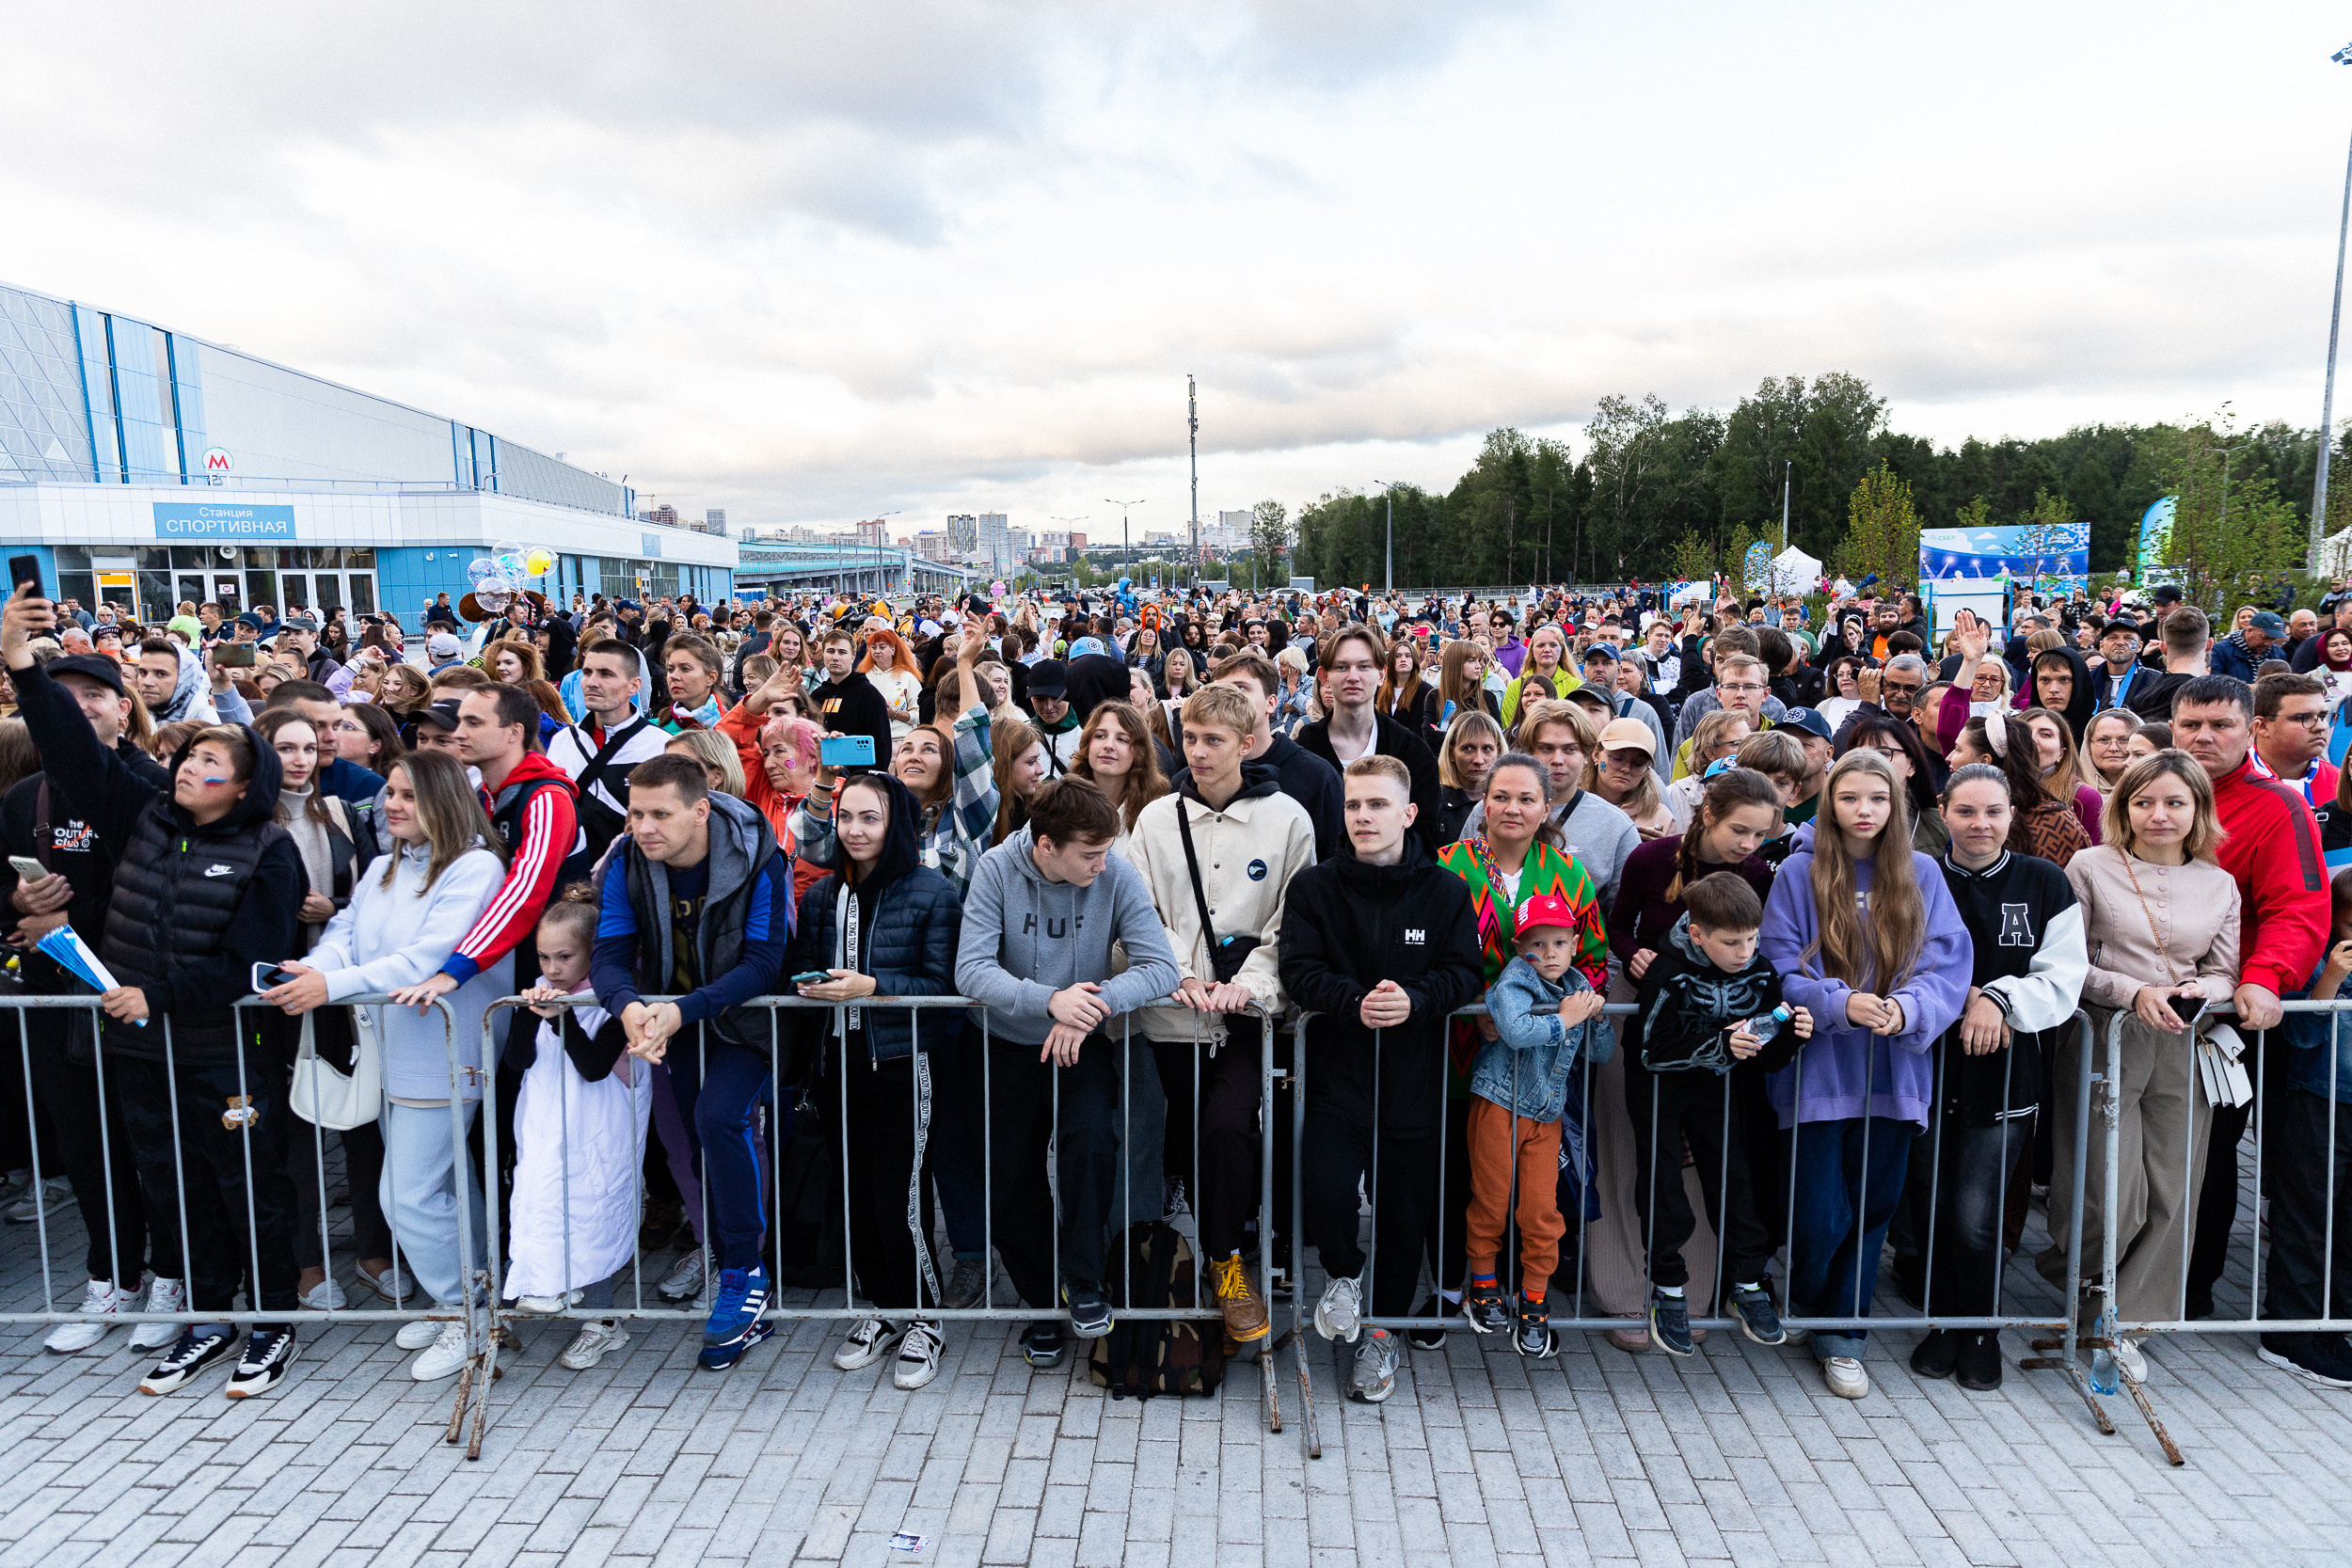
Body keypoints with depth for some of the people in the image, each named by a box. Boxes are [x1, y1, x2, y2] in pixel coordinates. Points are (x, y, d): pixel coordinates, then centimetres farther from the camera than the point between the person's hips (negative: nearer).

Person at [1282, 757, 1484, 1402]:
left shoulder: (1445, 889, 1)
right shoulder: (1315, 886, 0)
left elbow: (1465, 972, -2)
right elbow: (1300, 969, -6)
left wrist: (1413, 1000, -21)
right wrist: (1355, 1002, -24)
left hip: (1415, 1077, 1)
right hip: (1337, 1066, -1)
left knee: (1404, 1209, 9)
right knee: (1325, 1186, -19)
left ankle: (1383, 1329, 34)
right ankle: (1345, 1272, 17)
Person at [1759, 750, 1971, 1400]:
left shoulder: (1921, 873, 4)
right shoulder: (1799, 873, -3)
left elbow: (1947, 965, -2)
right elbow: (1781, 969, -6)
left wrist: (1905, 1008, -21)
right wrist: (1842, 1004, -22)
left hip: (1893, 1071, 3)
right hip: (1818, 1069, -2)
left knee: (1872, 1207, 11)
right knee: (1820, 1217, -1)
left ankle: (1841, 1334, 28)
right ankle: (1803, 1302, 30)